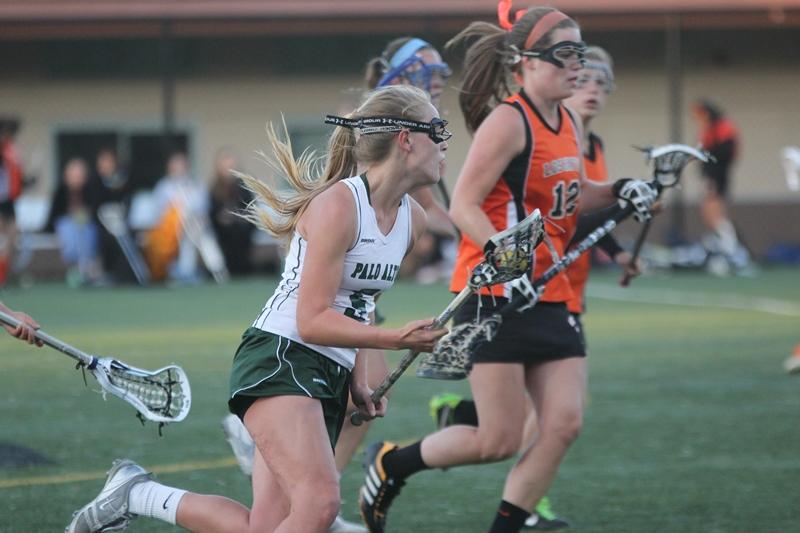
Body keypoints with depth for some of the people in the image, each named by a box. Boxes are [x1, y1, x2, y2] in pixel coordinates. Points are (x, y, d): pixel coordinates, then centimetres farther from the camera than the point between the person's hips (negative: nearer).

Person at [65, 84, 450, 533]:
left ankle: (137, 493, 14)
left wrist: (358, 379, 15)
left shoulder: (413, 219, 10)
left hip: (330, 378, 9)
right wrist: (395, 339, -27)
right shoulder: (336, 205, -16)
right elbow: (312, 321, -19)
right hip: (281, 360, -9)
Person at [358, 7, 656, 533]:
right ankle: (391, 462, 18)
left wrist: (618, 192, 10)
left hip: (550, 297, 8)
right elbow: (463, 205, -17)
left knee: (564, 424, -4)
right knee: (498, 441, -6)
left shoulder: (570, 125, 11)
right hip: (493, 294, -8)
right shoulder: (509, 120, -13)